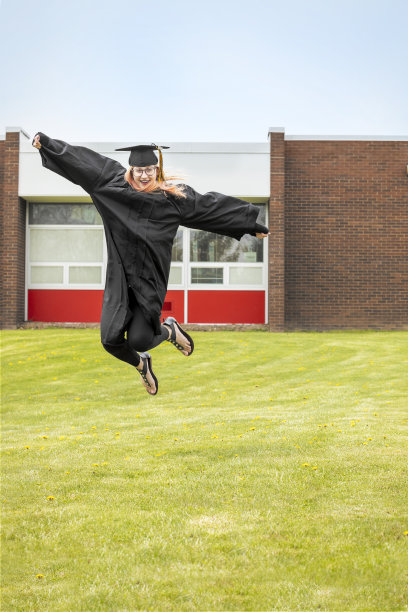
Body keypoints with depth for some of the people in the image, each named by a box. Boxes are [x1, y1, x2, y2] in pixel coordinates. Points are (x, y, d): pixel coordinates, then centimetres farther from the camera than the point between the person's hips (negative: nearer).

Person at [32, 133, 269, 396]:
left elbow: (213, 207, 7)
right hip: (120, 276, 2)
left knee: (138, 340, -12)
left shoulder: (173, 196, 0)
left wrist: (253, 226, 10)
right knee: (111, 340, -6)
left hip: (150, 278, -2)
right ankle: (142, 364, 30)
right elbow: (82, 160, 5)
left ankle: (169, 330, 26)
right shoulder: (115, 184, 3)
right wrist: (45, 142, 6)